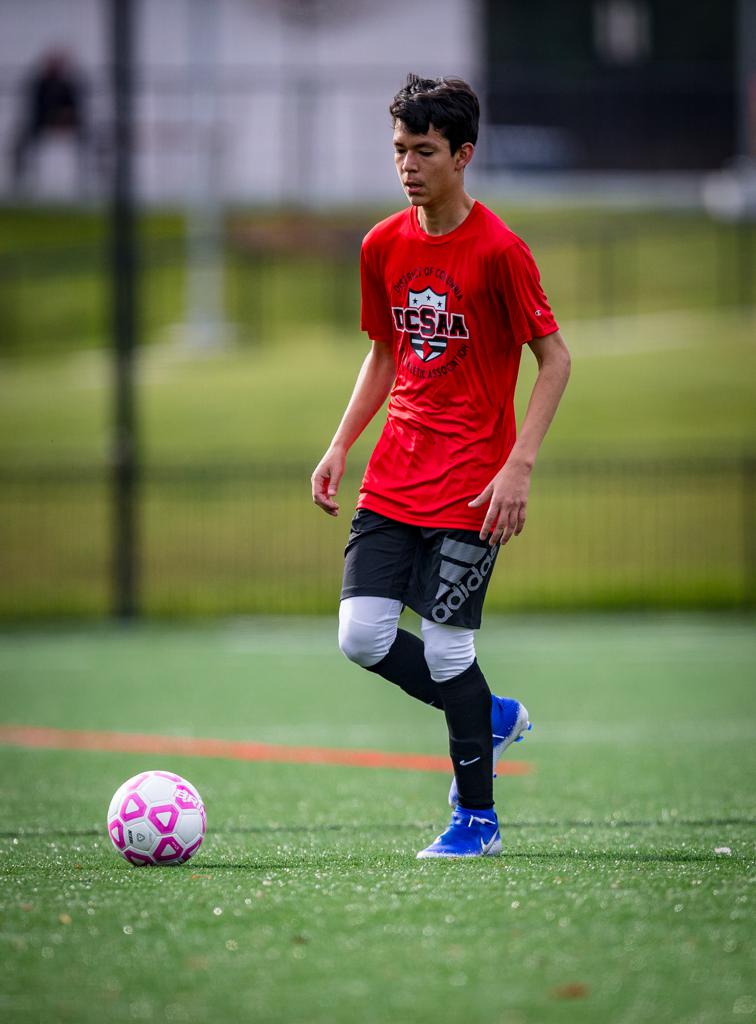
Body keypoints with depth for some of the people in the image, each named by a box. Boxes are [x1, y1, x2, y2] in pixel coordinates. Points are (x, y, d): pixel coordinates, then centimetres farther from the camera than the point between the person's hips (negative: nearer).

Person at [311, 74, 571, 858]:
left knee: (445, 647, -6)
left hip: (470, 485, -6)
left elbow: (555, 359, -9)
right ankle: (491, 717, 21)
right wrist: (340, 446, 8)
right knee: (362, 635, -5)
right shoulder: (383, 246, 6)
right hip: (394, 479, 6)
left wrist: (519, 466, -17)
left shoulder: (497, 250, -12)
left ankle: (477, 817, 12)